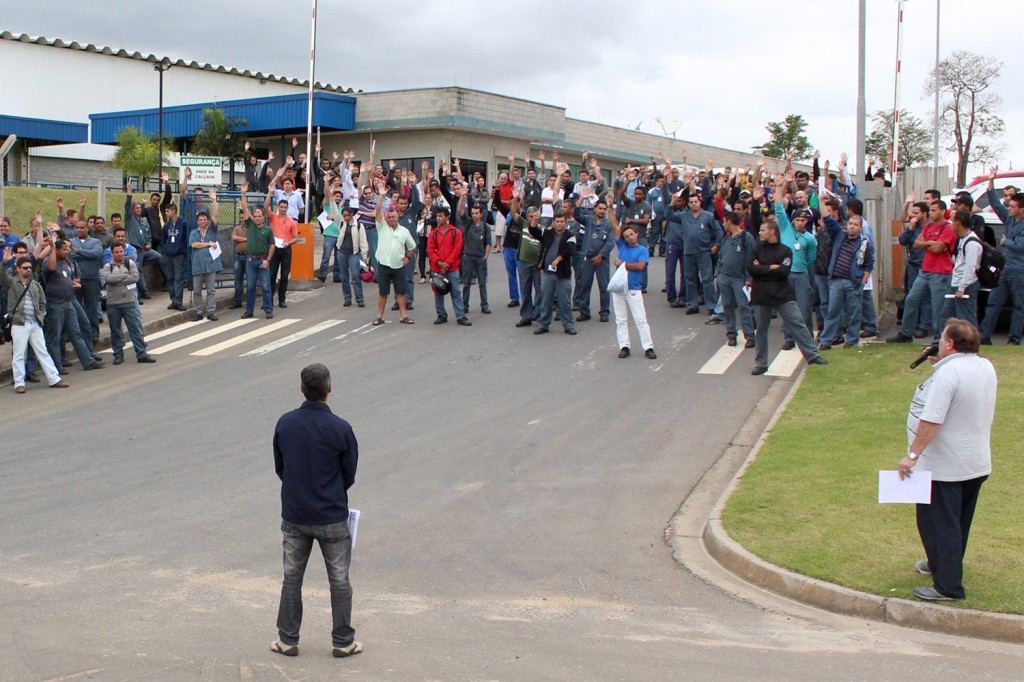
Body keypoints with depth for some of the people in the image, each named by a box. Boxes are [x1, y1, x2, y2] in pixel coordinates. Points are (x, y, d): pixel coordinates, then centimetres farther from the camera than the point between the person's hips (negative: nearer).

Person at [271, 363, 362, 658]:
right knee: (339, 580, 10)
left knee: (292, 577, 15)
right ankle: (343, 642, 18)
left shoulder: (285, 423, -6)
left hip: (294, 516, 3)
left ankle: (287, 640, 22)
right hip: (331, 518, -3)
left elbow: (279, 467, 5)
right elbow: (349, 475, -5)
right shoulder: (340, 429, -16)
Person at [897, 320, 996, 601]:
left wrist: (912, 455, -22)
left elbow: (931, 421, -28)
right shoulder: (986, 368, 2)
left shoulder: (947, 373, -24)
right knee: (958, 521, 22)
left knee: (939, 524, 0)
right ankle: (942, 565, 40)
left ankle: (948, 586, 4)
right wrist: (939, 364, 7)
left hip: (944, 468, -9)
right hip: (977, 464, 9)